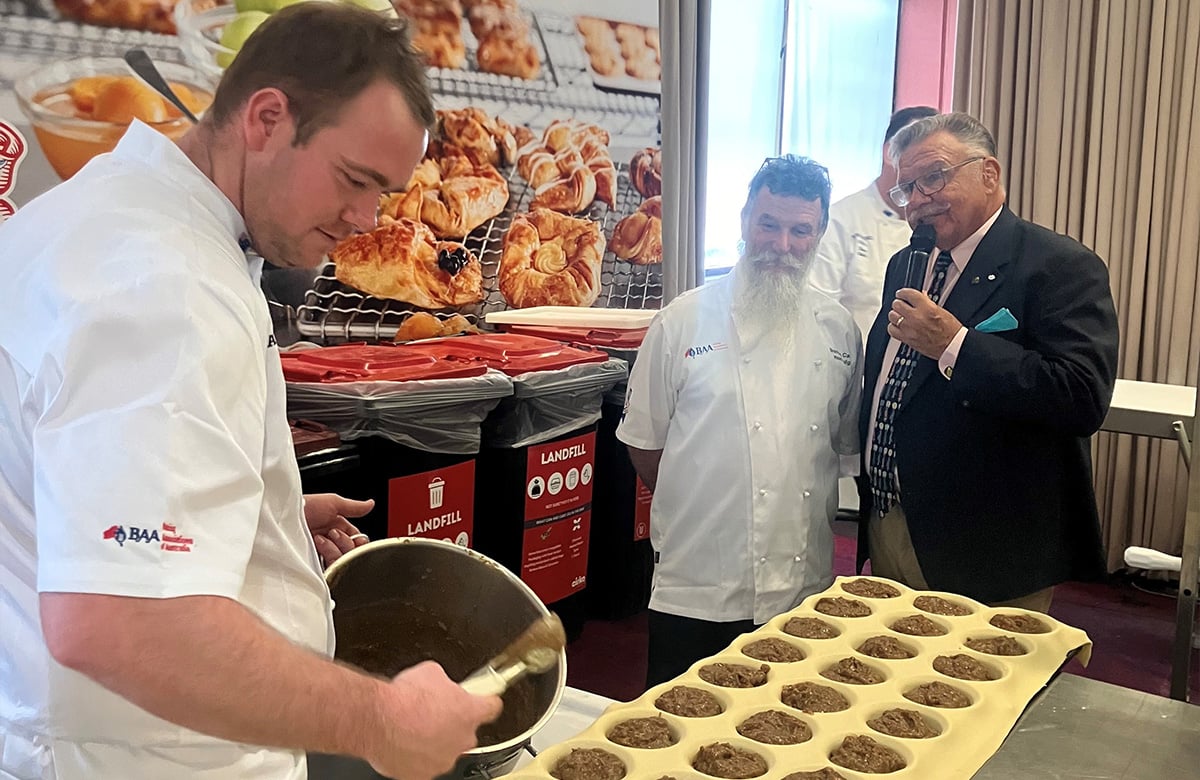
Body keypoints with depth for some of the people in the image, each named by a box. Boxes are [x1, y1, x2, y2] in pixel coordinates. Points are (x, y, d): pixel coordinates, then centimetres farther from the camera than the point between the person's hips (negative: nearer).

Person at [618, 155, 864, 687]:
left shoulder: (838, 330, 6)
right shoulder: (684, 321, -4)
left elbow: (846, 447, 15)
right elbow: (644, 443, 2)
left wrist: (810, 515, 10)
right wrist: (695, 509, 3)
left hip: (804, 589, 3)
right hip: (698, 587, -3)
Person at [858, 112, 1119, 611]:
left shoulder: (1063, 267, -12)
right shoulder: (904, 266, 13)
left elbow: (1084, 398, -25)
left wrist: (954, 346, -26)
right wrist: (870, 513, 12)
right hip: (886, 530, 7)